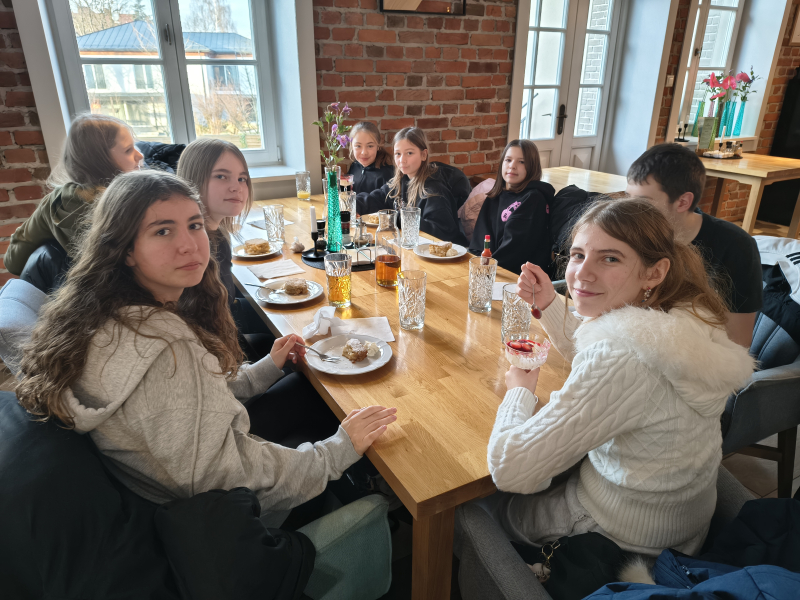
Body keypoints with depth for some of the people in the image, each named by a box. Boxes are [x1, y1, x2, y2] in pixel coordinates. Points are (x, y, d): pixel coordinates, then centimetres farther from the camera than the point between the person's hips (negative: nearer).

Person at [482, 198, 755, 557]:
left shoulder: (621, 359, -38)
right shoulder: (687, 316, -11)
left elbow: (508, 469, -33)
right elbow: (590, 358, 9)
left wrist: (520, 390, -15)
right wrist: (549, 303, -5)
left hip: (621, 538, -7)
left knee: (477, 496, 18)